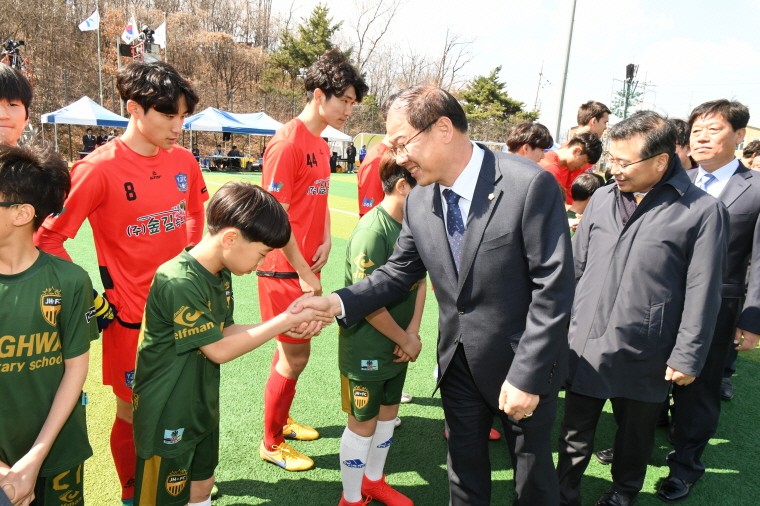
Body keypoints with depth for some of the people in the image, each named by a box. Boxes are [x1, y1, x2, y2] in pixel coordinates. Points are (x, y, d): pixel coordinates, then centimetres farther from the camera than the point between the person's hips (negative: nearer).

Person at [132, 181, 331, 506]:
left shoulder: (221, 274, -1)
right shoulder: (179, 284, -29)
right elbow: (220, 350, -25)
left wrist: (287, 328, -9)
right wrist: (287, 319, -22)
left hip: (202, 409, 8)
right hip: (168, 419, -8)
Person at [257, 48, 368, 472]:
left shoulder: (322, 146, 12)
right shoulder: (288, 143, -17)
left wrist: (326, 241, 3)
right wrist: (304, 272, -15)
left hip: (308, 268, 8)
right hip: (287, 270, -8)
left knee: (293, 351, 19)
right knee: (296, 356, 2)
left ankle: (282, 420, 38)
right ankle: (272, 443, 21)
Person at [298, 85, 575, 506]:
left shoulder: (530, 185, -22)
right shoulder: (418, 202, -4)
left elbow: (553, 289, -21)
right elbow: (399, 272, 3)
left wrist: (527, 376, -21)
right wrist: (339, 302, -13)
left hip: (523, 365, -4)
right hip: (458, 361, 5)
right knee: (465, 470, 22)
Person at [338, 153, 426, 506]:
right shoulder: (372, 231, -25)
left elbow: (420, 279, 3)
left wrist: (413, 332, -8)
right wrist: (406, 341, -13)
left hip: (398, 344, 7)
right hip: (366, 349, -7)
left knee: (388, 412, 22)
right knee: (363, 423, 9)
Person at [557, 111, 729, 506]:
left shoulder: (702, 212, -9)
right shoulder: (602, 199, 4)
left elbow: (702, 294, -8)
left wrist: (687, 357, -7)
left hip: (643, 355, -3)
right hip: (584, 344, 3)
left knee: (635, 432, 19)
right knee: (575, 432, 13)